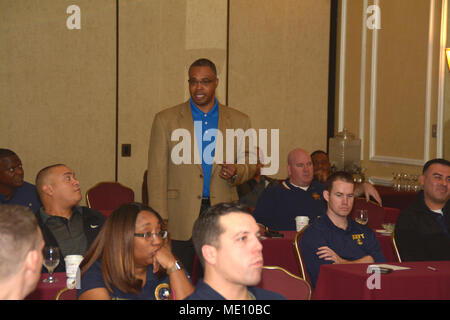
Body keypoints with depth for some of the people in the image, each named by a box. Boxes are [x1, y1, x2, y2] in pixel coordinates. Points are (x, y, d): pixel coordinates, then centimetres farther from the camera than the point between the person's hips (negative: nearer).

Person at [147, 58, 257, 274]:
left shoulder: (239, 121, 10)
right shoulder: (166, 120, 5)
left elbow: (250, 162, 17)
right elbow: (157, 173, 2)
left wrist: (236, 172, -8)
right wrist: (160, 220, -5)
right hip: (180, 220, -1)